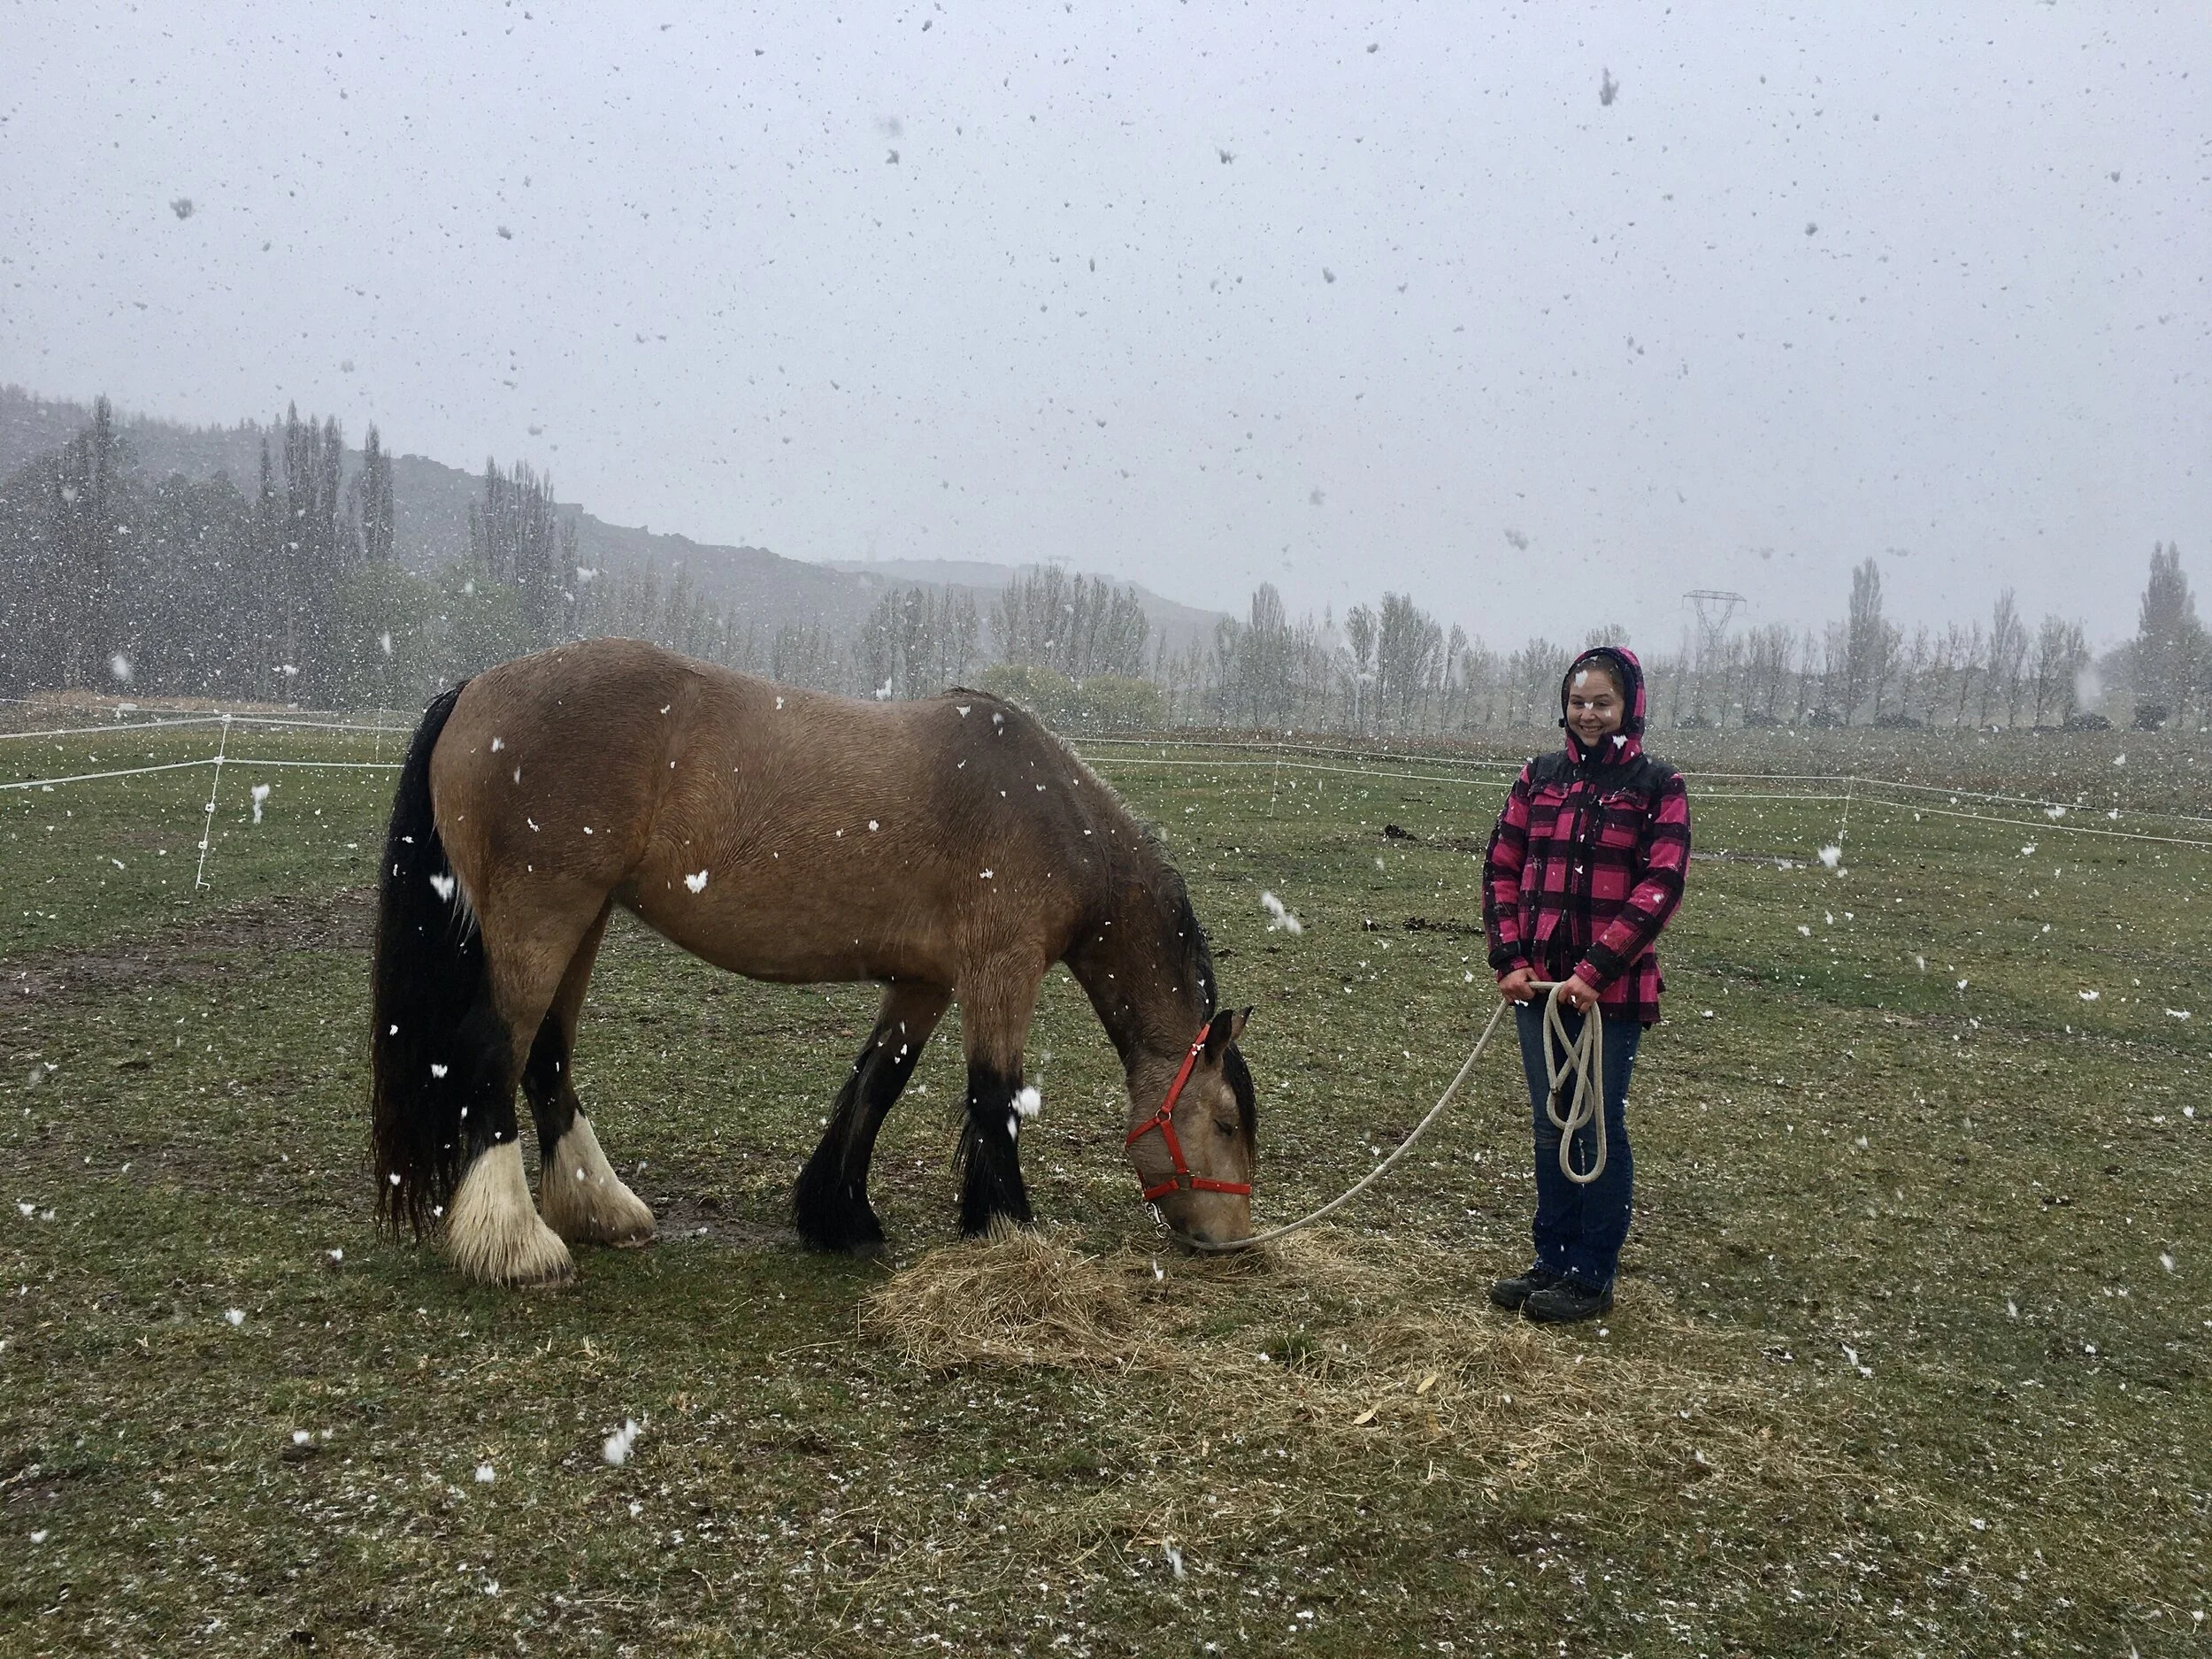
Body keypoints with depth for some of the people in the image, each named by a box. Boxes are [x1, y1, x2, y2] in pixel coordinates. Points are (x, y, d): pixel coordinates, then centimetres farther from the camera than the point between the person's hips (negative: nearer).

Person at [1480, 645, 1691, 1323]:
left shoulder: (1657, 786, -4)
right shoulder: (1540, 777, 7)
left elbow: (1661, 886, -11)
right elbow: (1501, 866, 6)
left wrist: (1596, 970, -18)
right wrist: (1510, 958, -6)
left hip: (1613, 989, -4)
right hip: (1539, 983, 4)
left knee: (1601, 1128, 5)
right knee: (1551, 1128, 13)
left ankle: (1592, 1277, 16)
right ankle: (1552, 1260, 26)